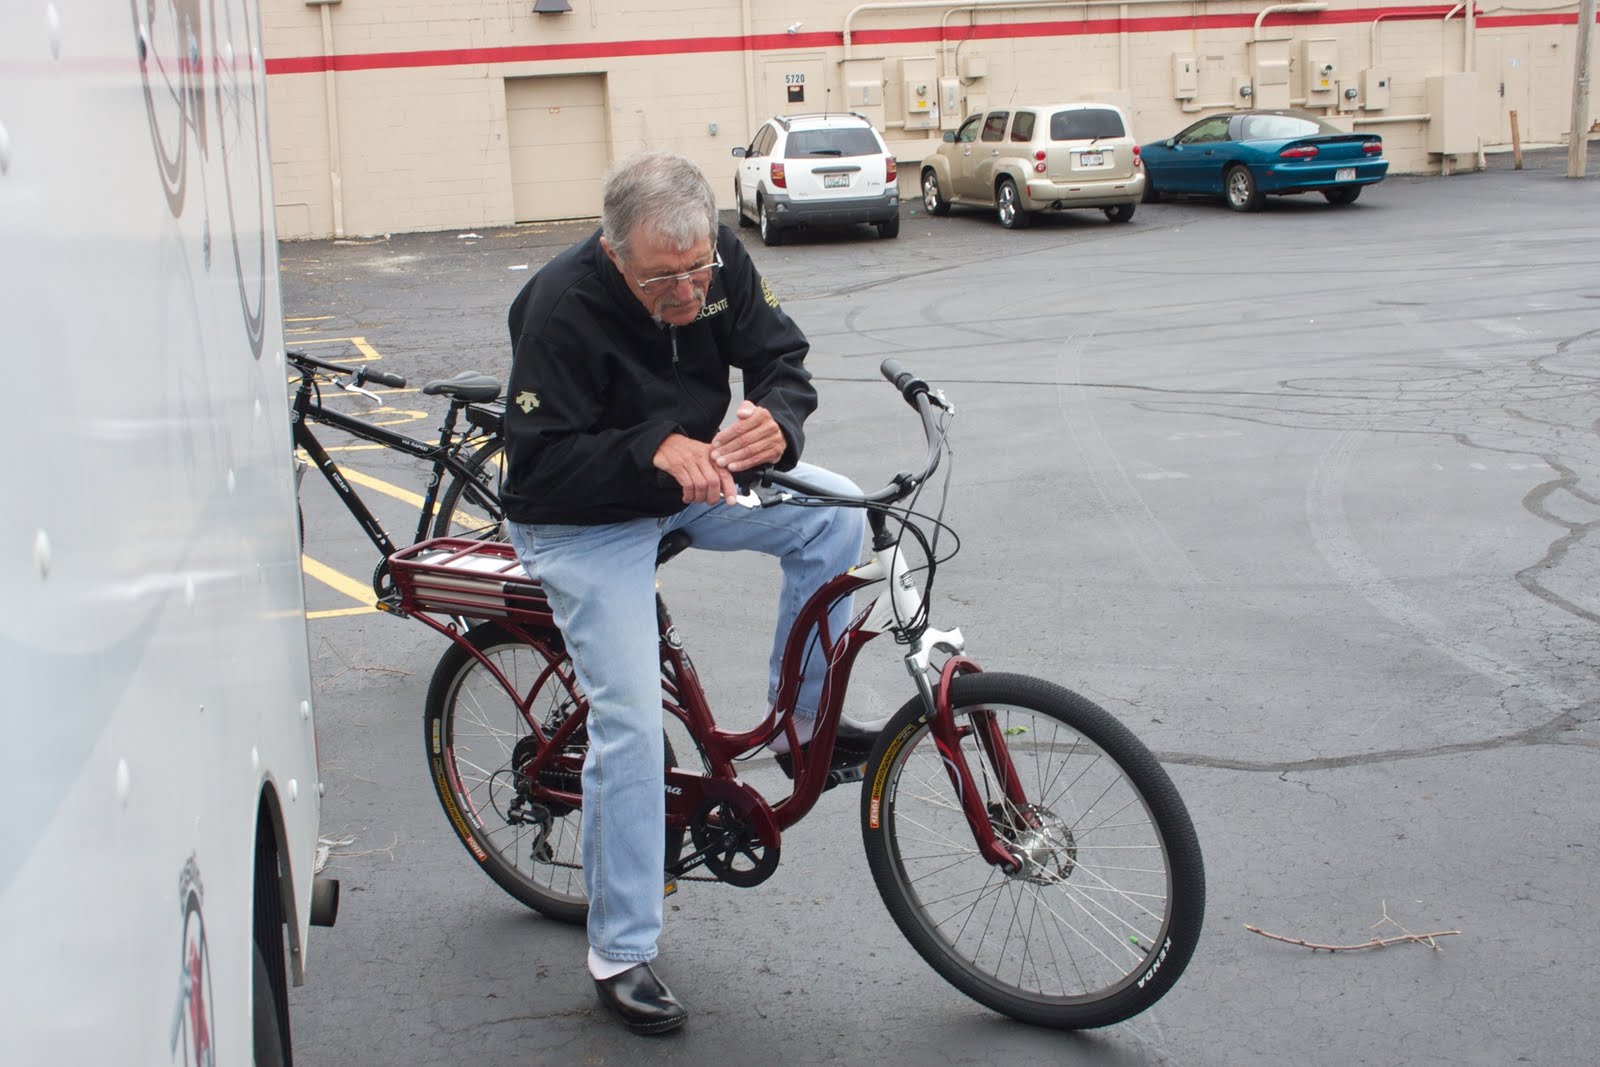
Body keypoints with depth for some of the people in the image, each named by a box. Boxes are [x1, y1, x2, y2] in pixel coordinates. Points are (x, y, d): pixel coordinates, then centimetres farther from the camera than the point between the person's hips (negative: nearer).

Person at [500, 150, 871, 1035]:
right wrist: (656, 452, -44)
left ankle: (802, 721, 9)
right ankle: (619, 954, 1)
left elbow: (781, 355, -9)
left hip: (688, 481, 6)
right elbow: (541, 462, -30)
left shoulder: (720, 265, -14)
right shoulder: (563, 308, -30)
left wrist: (776, 422, -33)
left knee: (833, 514, -10)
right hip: (584, 523, -6)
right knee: (629, 723, -12)